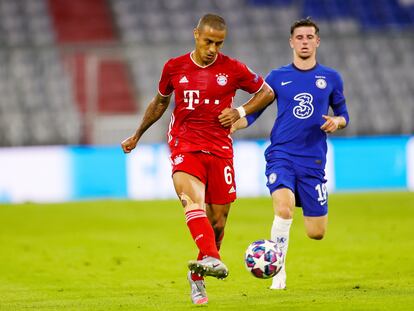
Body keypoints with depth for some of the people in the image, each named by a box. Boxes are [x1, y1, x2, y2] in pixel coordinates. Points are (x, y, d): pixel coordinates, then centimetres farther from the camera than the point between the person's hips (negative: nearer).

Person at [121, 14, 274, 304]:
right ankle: (212, 260, -48)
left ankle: (197, 275, 26)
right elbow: (160, 102, 23)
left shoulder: (233, 69, 1)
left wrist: (241, 112, -1)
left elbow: (267, 93, 14)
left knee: (218, 221, 3)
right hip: (184, 147, -1)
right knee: (192, 199, -30)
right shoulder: (174, 67, 5)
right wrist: (137, 135, 32)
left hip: (220, 149, 1)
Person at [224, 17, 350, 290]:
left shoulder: (331, 78, 8)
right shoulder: (277, 77, 6)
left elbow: (343, 115, 17)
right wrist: (231, 124, -9)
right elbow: (253, 112, 9)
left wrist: (336, 121, -7)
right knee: (284, 209, -29)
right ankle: (278, 271, -15)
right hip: (281, 155, -1)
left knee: (316, 233, 1)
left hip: (313, 160, 1)